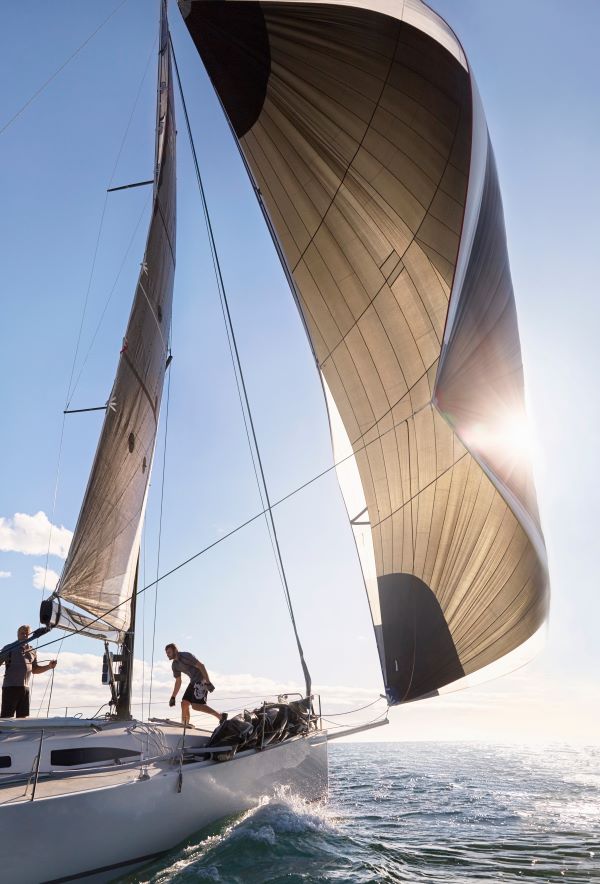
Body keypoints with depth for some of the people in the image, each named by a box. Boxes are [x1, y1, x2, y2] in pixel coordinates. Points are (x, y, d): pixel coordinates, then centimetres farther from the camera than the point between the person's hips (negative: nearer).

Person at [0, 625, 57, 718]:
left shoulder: (33, 651, 18)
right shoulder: (9, 648, 4)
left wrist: (49, 666, 8)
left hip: (25, 688, 5)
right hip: (11, 686, -5)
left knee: (23, 716, 7)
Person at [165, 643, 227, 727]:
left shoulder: (185, 656, -15)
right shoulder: (174, 665, 12)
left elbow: (201, 666, -19)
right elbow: (178, 682, 21)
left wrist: (208, 682, -23)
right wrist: (173, 697, 17)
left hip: (202, 680, -9)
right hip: (194, 682, 9)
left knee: (196, 705, -17)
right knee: (184, 703, 1)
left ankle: (220, 716, -13)